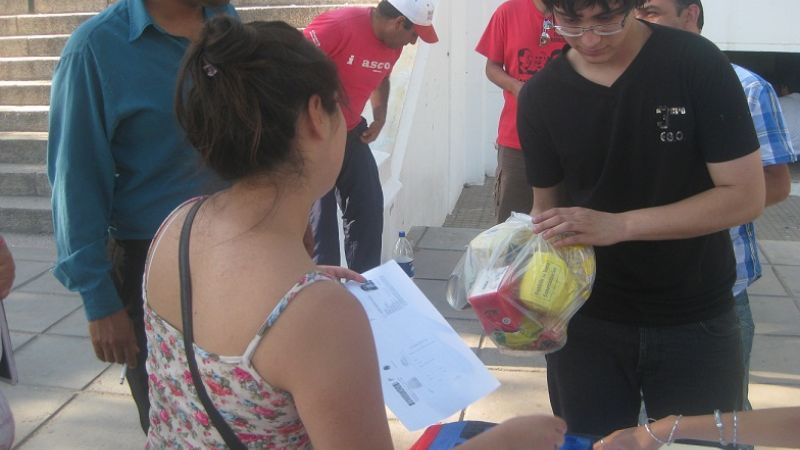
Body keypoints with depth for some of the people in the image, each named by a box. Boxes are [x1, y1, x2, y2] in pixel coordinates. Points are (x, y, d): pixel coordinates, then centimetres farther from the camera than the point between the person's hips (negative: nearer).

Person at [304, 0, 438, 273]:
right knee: (318, 216, -5)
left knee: (369, 207, 9)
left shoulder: (393, 43, 0)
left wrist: (380, 116, 4)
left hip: (351, 133, 8)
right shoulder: (337, 25, -25)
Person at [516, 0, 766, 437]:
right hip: (584, 318, 2)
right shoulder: (540, 95, -5)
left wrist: (619, 226, -26)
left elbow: (746, 196, -16)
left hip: (694, 322, -1)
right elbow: (547, 205, 3)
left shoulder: (697, 63, -14)